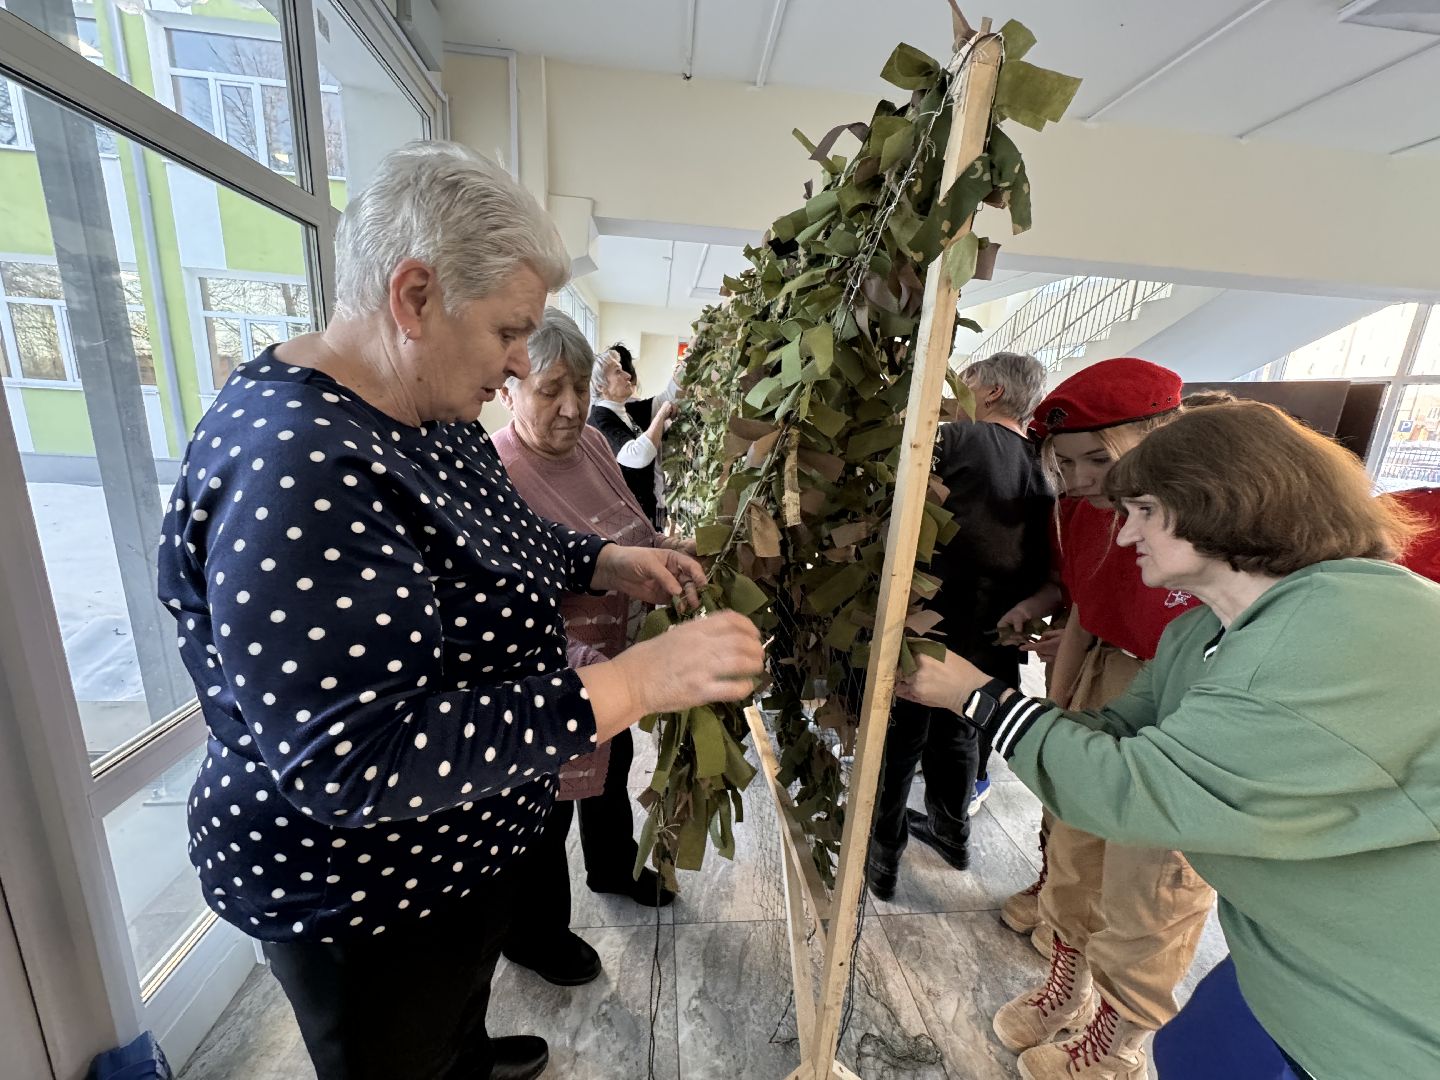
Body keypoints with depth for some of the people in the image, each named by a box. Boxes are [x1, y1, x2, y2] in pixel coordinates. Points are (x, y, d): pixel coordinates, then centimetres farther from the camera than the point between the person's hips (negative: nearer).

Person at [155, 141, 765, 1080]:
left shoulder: (427, 415, -2)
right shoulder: (298, 471, -34)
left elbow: (481, 540, 10)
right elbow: (351, 761, -36)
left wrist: (605, 563, -6)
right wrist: (633, 683, -39)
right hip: (361, 896, -9)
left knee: (464, 994, 37)